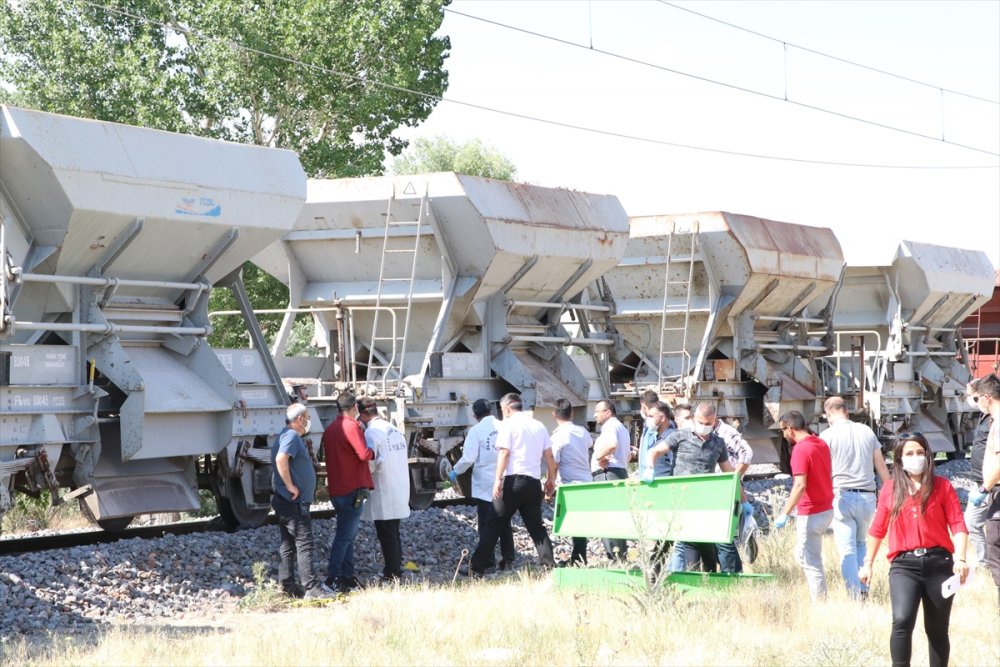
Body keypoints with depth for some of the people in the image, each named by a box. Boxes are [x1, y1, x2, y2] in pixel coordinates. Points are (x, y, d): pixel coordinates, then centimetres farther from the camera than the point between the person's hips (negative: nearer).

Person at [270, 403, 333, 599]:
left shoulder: (289, 436, 18)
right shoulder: (291, 436, -14)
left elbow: (280, 460, 27)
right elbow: (280, 459, -30)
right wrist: (290, 486, -24)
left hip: (288, 502, 10)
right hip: (294, 502, -10)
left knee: (288, 544, 11)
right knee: (304, 543, -11)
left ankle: (287, 585, 15)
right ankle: (311, 587, -12)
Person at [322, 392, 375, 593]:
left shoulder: (330, 429, 13)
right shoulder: (352, 427, -14)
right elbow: (364, 454, -22)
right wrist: (373, 453, -4)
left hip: (336, 489, 9)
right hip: (352, 489, -9)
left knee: (348, 534, 16)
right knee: (345, 535, -8)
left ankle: (347, 576, 18)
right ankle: (333, 578, -12)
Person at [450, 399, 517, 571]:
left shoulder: (476, 430, -10)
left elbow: (468, 458, -14)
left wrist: (455, 472, 2)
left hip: (485, 485, -4)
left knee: (486, 525, 3)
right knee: (505, 523, 14)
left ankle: (488, 562, 1)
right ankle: (508, 559, 15)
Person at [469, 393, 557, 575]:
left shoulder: (508, 425, -1)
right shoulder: (538, 425, 15)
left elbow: (504, 452, -12)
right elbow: (549, 456, 13)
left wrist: (498, 479, -15)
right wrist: (551, 479, 21)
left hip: (513, 479, -5)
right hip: (534, 481, 5)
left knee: (494, 525, -1)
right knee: (536, 526, 12)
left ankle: (477, 568, -3)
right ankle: (549, 565, -1)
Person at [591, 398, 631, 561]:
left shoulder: (611, 426, -7)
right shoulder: (622, 428, 26)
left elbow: (612, 444, -28)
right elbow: (628, 454, 31)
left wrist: (598, 456, -15)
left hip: (608, 474, -11)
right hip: (621, 472, 11)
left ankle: (616, 555, -19)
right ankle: (619, 556, 9)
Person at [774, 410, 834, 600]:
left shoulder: (800, 450, -19)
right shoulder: (821, 444, 8)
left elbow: (800, 486, -26)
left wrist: (784, 514, -25)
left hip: (811, 514, -9)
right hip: (826, 509, 9)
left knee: (811, 563, -1)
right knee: (803, 555, 20)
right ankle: (818, 597, 22)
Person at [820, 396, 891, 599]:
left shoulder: (827, 436, -2)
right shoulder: (866, 431, 10)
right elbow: (881, 466, 12)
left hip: (842, 496, -4)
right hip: (867, 496, 4)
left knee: (847, 548, -1)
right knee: (860, 543, 20)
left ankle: (856, 594, -10)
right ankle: (863, 589, 10)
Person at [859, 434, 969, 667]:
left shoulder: (942, 486, 3)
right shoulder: (890, 489, 8)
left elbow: (958, 525, -3)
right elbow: (877, 529, 15)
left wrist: (960, 559, -17)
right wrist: (868, 563, 18)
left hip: (938, 563, 0)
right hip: (904, 565, 0)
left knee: (937, 630, 9)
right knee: (902, 621, -21)